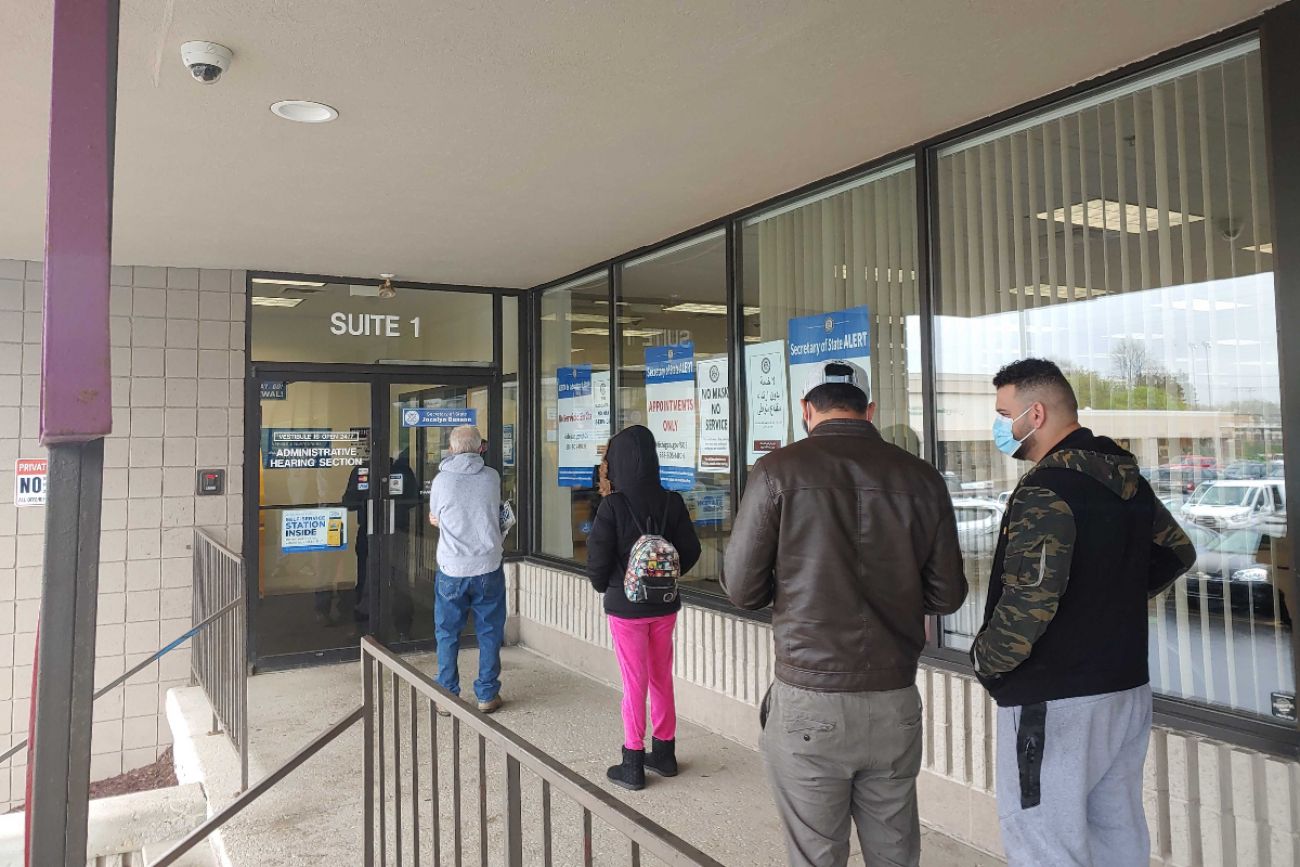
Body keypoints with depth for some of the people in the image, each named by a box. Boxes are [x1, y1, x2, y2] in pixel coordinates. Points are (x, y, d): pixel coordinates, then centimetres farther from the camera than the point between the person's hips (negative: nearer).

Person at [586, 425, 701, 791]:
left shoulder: (612, 506, -18)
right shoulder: (672, 502, -7)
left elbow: (598, 559, -15)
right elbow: (690, 551, -3)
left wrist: (604, 587, 5)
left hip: (626, 606, -4)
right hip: (664, 605, 4)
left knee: (634, 684, 7)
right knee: (662, 679, 17)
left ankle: (633, 765, 17)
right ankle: (664, 754, 30)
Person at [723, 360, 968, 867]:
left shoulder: (777, 471, -9)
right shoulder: (921, 477, 0)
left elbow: (741, 589, -5)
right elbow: (947, 596, 4)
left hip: (809, 705, -3)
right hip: (895, 704, 3)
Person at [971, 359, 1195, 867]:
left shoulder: (1045, 491, -21)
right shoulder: (1128, 479, 7)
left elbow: (1028, 604, -27)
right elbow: (1177, 553, 22)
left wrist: (986, 662, -11)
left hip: (1055, 702, -9)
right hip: (1128, 687, 9)